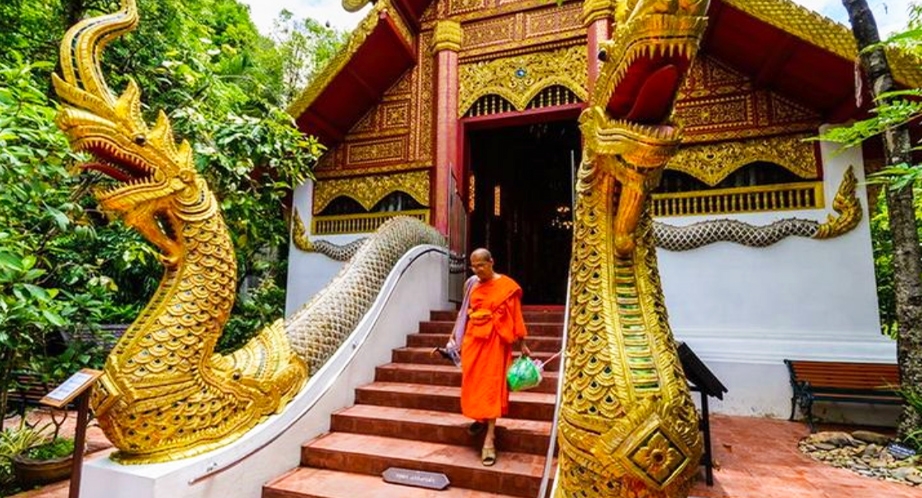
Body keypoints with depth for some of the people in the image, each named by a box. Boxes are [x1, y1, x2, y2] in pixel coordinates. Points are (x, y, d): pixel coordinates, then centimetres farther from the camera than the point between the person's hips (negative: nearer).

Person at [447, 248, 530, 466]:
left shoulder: (507, 286, -7)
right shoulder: (471, 284, 6)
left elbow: (515, 316, -5)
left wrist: (522, 344, -4)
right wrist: (455, 334, 13)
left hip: (495, 340, -4)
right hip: (473, 338, 5)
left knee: (492, 385, -4)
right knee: (473, 382, 10)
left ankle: (489, 438, 0)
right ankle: (481, 418, 35)